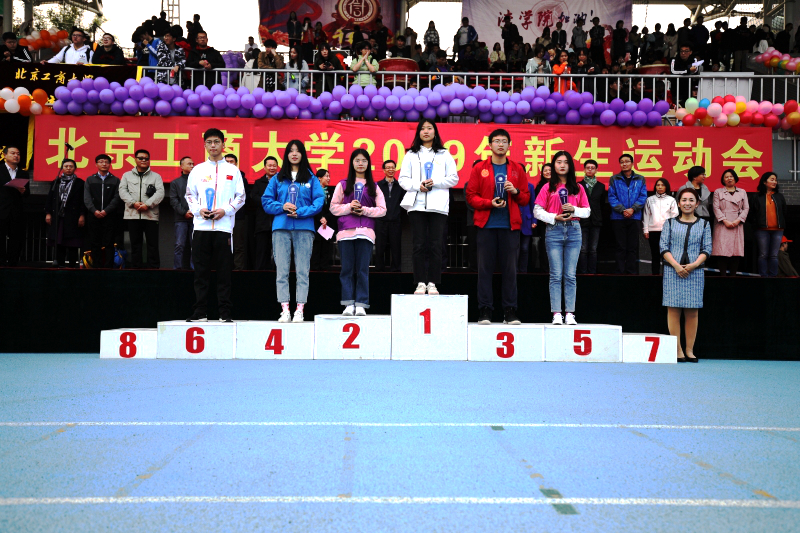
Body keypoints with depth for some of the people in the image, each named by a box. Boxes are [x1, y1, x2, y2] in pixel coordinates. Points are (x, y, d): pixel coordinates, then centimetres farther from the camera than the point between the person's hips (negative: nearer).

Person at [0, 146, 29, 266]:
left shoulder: (23, 174, 16)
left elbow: (28, 194, 12)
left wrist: (23, 191, -9)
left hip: (17, 213, 3)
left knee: (16, 240, 2)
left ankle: (12, 264, 8)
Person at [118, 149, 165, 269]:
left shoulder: (156, 176, 11)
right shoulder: (127, 175, 15)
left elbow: (160, 193, -1)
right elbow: (123, 191, 4)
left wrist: (147, 204, -13)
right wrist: (134, 203, -11)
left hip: (150, 215, -1)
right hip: (132, 215, 1)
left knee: (153, 244, -3)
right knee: (135, 243, 5)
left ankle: (154, 267, 1)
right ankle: (136, 267, 10)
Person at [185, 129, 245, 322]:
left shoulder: (233, 170, 8)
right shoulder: (197, 170, 12)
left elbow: (241, 197, 6)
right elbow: (189, 195, 12)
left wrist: (225, 210, -9)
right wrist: (199, 209, -6)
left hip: (224, 226, -2)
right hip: (201, 226, 2)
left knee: (224, 271, -1)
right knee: (201, 270, 3)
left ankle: (225, 312, 4)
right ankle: (200, 311, 9)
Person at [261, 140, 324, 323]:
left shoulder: (311, 178, 9)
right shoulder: (277, 178, 13)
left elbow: (319, 201, 0)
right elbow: (266, 200, 9)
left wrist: (300, 212, -12)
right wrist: (282, 207, -8)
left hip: (304, 227, -1)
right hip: (281, 228, 1)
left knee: (302, 271, -3)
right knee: (282, 270, -2)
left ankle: (299, 310, -1)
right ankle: (285, 310, -1)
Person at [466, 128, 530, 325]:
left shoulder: (518, 169, 11)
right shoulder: (479, 168, 7)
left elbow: (526, 199, 12)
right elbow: (471, 196, 3)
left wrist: (516, 191, -8)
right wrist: (490, 203, -12)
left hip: (510, 227, 1)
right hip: (486, 226, -1)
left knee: (510, 269, 1)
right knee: (485, 268, -1)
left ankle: (510, 312, 7)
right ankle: (484, 311, 4)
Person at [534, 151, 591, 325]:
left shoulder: (578, 188, 13)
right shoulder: (548, 188, 7)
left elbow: (587, 211, 11)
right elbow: (537, 211, 2)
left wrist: (574, 209, -8)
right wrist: (555, 217, -11)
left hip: (573, 231, 2)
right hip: (554, 231, -1)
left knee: (570, 275, 0)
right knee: (556, 275, -3)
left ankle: (570, 314, 2)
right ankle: (556, 314, -1)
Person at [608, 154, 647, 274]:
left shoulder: (640, 179, 8)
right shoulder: (614, 179, 4)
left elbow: (643, 197, 1)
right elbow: (611, 197, -3)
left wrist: (633, 209, -13)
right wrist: (622, 210, -14)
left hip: (635, 217, 1)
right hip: (618, 218, -1)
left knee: (633, 247, 4)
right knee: (621, 247, 1)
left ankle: (632, 272, 9)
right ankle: (620, 272, 5)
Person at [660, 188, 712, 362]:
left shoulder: (704, 224, 12)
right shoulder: (670, 223, 10)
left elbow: (707, 249, 5)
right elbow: (664, 247, 2)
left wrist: (694, 264, -11)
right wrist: (676, 265, -12)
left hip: (695, 271, 1)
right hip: (673, 271, -1)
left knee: (692, 311, 0)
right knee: (673, 309, -4)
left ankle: (690, 350, 5)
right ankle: (678, 350, 0)